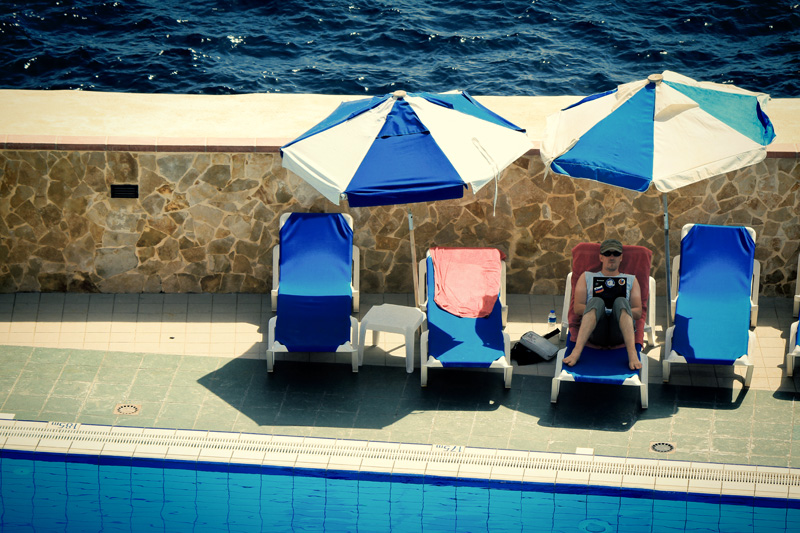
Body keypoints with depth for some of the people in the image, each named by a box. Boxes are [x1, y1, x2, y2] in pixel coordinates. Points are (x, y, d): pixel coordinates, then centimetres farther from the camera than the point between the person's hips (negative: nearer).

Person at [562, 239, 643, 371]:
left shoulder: (631, 280, 27)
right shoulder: (587, 277, 26)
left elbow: (638, 312, 13)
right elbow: (577, 308, 11)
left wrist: (621, 311, -8)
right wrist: (598, 310, -8)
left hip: (619, 333, 0)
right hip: (594, 333, 0)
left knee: (621, 301, -29)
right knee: (596, 301, -30)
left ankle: (632, 354, -48)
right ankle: (576, 352, -49)